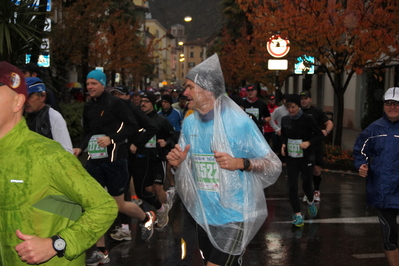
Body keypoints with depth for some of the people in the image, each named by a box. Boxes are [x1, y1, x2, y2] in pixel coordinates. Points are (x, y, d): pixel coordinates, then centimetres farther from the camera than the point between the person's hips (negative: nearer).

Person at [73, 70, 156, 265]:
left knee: (119, 205, 3)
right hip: (94, 160, 6)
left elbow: (133, 127, -12)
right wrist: (80, 148, -2)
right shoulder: (88, 107, 10)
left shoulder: (115, 103, -9)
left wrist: (112, 138, -22)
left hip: (114, 160, -6)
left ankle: (146, 218, 35)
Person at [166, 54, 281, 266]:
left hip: (233, 216, -6)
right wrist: (177, 161, -11)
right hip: (203, 215, 6)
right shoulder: (190, 122, 2)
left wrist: (240, 163, -29)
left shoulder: (239, 122, -16)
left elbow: (274, 165, -14)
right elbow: (187, 163, 12)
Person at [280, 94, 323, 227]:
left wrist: (309, 142, -20)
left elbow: (319, 135, -5)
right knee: (292, 186, -3)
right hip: (291, 158, 3)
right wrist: (283, 144, -2)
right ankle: (298, 215, 5)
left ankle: (310, 202, 43)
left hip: (306, 158, -3)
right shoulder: (285, 120, -1)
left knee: (306, 184, 9)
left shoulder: (307, 119, -13)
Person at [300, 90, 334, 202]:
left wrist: (326, 131, -22)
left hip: (316, 145, -1)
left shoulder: (317, 112, 0)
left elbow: (329, 123, -1)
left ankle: (316, 191, 18)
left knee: (316, 169, -3)